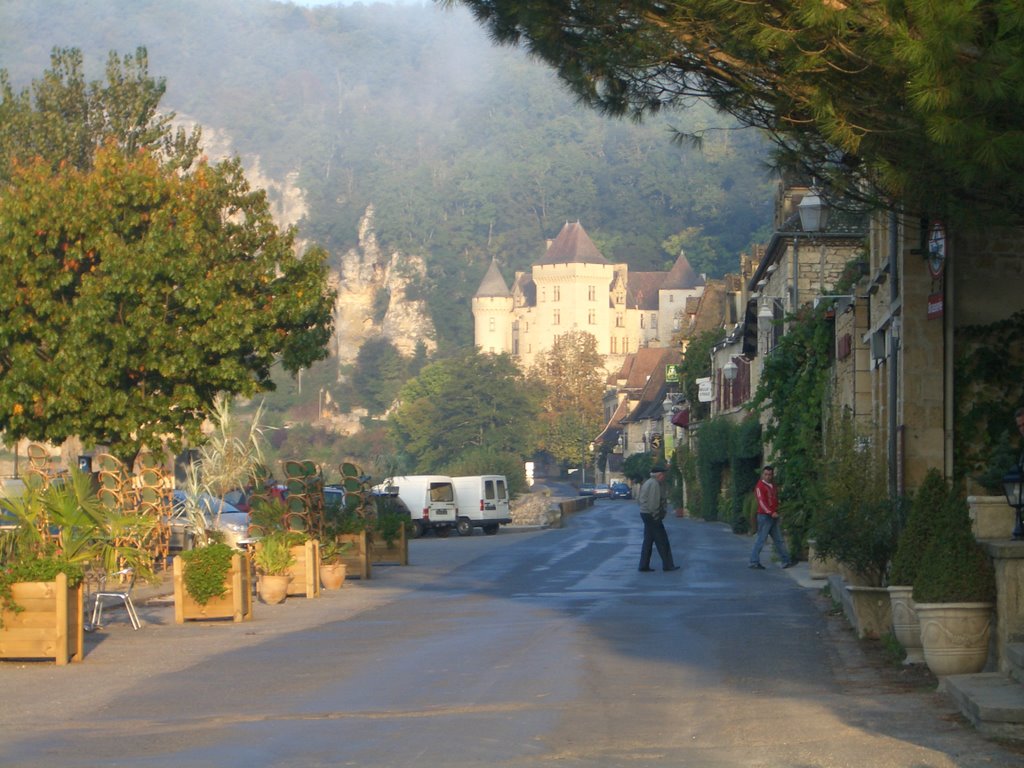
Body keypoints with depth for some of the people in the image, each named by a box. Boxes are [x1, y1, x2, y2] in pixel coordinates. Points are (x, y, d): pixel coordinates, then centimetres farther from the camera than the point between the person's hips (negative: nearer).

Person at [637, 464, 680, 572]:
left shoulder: (647, 482, 16)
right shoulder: (654, 484, -16)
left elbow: (638, 499, 20)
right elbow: (653, 502, -22)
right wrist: (656, 516, -18)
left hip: (645, 514, 10)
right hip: (652, 515, -10)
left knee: (648, 540, 12)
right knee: (662, 540, -4)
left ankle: (644, 565, 11)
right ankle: (668, 565, 0)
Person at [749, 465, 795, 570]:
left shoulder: (773, 486, 16)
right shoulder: (760, 486, -10)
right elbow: (762, 501, -18)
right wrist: (771, 513, -24)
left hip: (773, 517, 8)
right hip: (764, 516, -8)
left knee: (779, 540, 10)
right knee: (761, 540, -6)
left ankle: (786, 561, 14)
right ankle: (754, 562, -2)